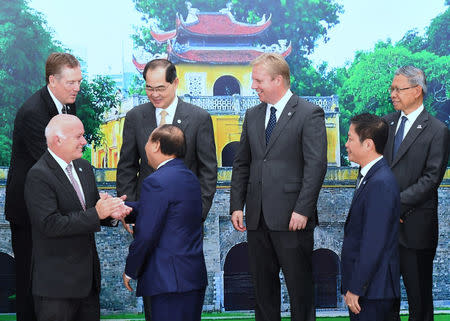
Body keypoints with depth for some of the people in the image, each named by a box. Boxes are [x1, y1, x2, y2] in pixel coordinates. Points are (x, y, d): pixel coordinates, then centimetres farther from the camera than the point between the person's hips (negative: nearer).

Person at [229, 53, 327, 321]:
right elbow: (242, 164, 17)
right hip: (257, 218, 6)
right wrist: (237, 205, 7)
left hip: (292, 218, -6)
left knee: (300, 285, 1)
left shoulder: (309, 114, -5)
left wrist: (302, 210, -17)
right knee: (263, 285, 11)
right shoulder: (253, 115, 14)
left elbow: (316, 165, -11)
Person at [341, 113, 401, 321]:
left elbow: (374, 243, -22)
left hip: (372, 289, -9)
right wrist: (351, 286, 16)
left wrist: (355, 289, -19)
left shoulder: (380, 184, -20)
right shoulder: (369, 177, 12)